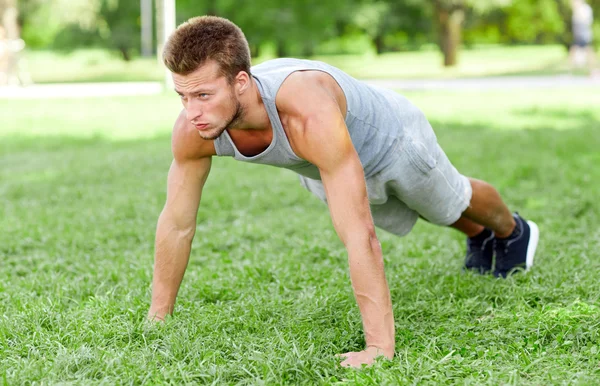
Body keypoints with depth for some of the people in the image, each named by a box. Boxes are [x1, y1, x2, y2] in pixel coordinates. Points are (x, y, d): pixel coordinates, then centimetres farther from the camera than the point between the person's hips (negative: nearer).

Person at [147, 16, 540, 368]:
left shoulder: (309, 117, -53)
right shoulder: (193, 129, -35)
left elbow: (359, 236, -52)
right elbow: (177, 223, -21)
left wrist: (379, 347, -53)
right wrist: (156, 317, -16)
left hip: (392, 139, -5)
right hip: (321, 168, 5)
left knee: (450, 203, 27)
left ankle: (513, 232, 62)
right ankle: (479, 238, 67)